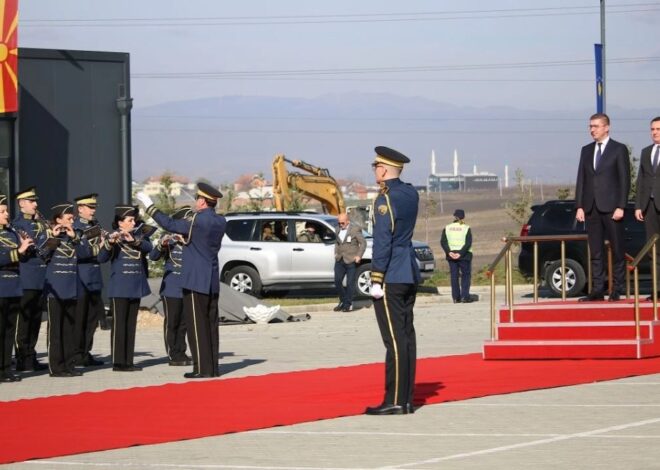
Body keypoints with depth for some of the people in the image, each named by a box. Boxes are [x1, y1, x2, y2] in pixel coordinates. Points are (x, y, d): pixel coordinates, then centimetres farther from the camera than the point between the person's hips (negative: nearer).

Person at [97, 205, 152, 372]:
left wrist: (133, 240, -26)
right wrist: (109, 243, -37)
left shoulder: (137, 237, 11)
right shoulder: (113, 238, -6)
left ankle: (129, 361, 12)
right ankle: (118, 362, -4)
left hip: (135, 288, 6)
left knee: (131, 325, 8)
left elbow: (149, 247, -9)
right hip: (119, 288, -6)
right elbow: (102, 258, -19)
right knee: (119, 324, -5)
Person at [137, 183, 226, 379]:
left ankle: (202, 368, -5)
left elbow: (170, 225, -10)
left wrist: (149, 206, -3)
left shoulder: (198, 221, -16)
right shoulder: (220, 222, 6)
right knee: (211, 324, 10)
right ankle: (213, 367, 11)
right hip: (213, 282, 7)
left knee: (197, 325, -4)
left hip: (196, 281, -7)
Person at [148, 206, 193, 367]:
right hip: (172, 288, -4)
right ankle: (173, 355, 4)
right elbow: (153, 257, -9)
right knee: (171, 322, 0)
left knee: (183, 323, 9)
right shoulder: (168, 238, -4)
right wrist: (161, 245, -30)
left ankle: (181, 353, 16)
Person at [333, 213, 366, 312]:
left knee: (350, 283, -1)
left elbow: (363, 243, -5)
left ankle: (348, 304, 7)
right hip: (340, 260, 6)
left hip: (351, 261, -6)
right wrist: (336, 253, 13)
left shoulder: (355, 229, -7)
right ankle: (343, 301, 19)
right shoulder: (338, 229, 12)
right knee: (337, 281, 3)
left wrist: (359, 256, -13)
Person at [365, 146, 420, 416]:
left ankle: (394, 402, -8)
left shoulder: (385, 200, -15)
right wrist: (386, 187, 17)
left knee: (394, 339, -8)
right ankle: (407, 399, 11)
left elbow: (382, 243, -18)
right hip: (410, 275, 9)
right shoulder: (411, 194, 10)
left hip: (391, 279, -9)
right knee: (406, 335, 9)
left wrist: (376, 281, -16)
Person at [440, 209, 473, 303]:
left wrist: (449, 252, -10)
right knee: (465, 275, 5)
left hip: (451, 255, 3)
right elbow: (468, 243, -13)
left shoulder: (447, 228, 6)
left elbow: (443, 242, -3)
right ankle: (464, 296, -4)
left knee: (454, 276, 7)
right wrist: (461, 253, -15)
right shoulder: (466, 228, -3)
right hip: (464, 256, -3)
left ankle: (456, 297, 5)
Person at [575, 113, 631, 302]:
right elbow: (581, 179, 12)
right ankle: (598, 290, 7)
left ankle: (617, 289, 4)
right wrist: (579, 206, 3)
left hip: (611, 208, -5)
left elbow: (625, 180, -4)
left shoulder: (619, 150, 0)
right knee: (595, 252, 5)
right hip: (591, 208, 5)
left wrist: (620, 207, -12)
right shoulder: (586, 150, 14)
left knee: (617, 250, 0)